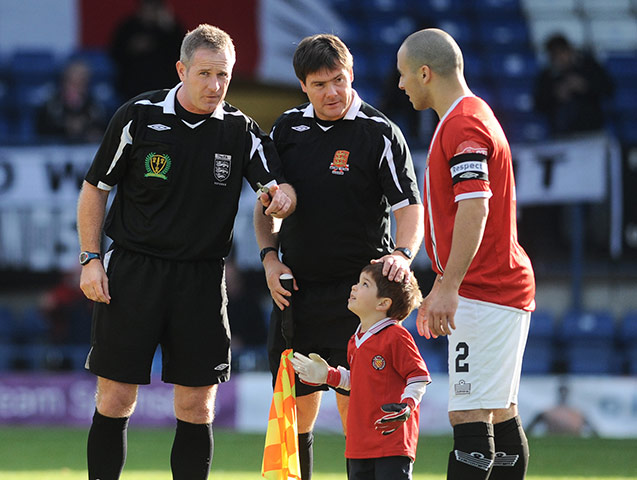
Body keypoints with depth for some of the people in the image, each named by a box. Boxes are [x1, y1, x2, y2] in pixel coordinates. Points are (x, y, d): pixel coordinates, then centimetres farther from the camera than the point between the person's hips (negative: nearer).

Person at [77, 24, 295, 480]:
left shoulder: (241, 131, 1)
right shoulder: (138, 117, -4)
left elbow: (281, 187, -4)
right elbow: (95, 188, 4)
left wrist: (283, 197, -28)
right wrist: (91, 259, -2)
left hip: (202, 280, 2)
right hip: (133, 271, -2)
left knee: (197, 408, 2)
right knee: (116, 400, -2)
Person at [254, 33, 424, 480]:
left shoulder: (380, 134, -7)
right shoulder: (288, 129, 7)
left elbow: (410, 209, -10)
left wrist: (402, 253, -29)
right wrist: (270, 256, 2)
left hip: (356, 290, -5)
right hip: (295, 287, 5)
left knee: (354, 405, -8)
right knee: (295, 404, 9)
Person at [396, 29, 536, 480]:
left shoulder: (464, 125, -13)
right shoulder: (467, 118, 20)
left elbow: (475, 207, -25)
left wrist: (449, 287, -29)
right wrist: (440, 287, 31)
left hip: (485, 292, -11)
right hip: (502, 291, 11)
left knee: (471, 418, -15)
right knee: (501, 416, 11)